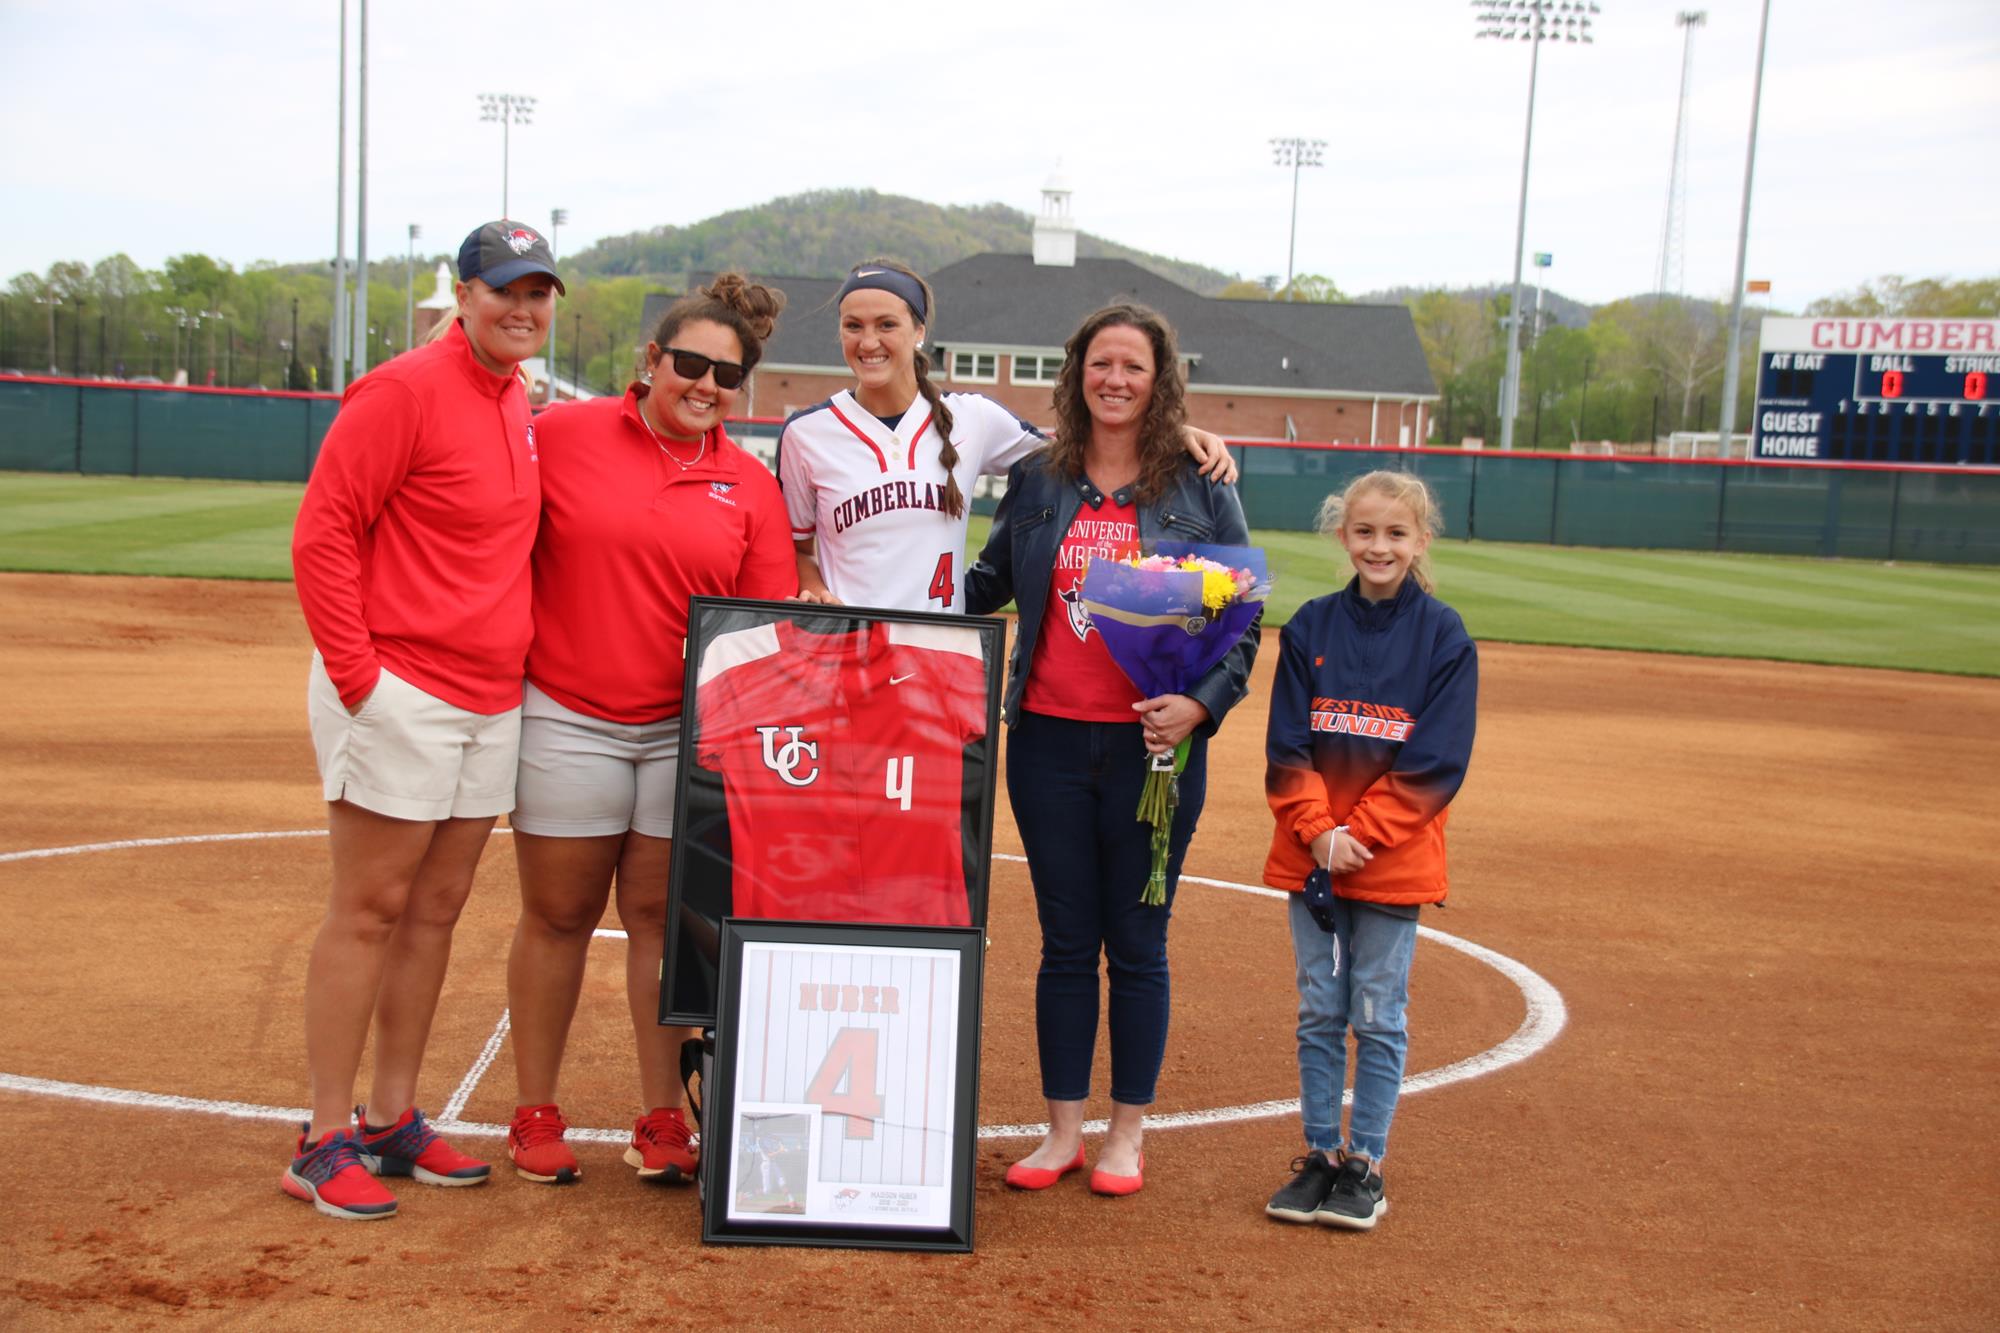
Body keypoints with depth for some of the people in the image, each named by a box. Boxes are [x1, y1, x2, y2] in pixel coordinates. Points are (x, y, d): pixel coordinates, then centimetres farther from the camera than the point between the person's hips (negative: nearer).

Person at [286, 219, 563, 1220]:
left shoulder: (521, 404, 14)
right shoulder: (405, 391, -11)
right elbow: (320, 536, -13)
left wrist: (515, 659, 15)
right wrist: (355, 671, -16)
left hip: (490, 701, 8)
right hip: (398, 697, -8)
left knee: (436, 911, 12)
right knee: (368, 911, -2)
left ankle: (392, 1120, 23)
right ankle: (326, 1141, 8)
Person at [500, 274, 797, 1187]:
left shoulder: (751, 488, 4)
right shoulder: (561, 435, -2)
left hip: (686, 729, 2)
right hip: (565, 717, -1)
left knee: (661, 914, 7)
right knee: (558, 914, 7)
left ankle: (661, 1120, 18)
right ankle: (535, 1114, 22)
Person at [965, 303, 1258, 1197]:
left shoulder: (1202, 488, 1)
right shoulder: (1036, 481, 8)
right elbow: (989, 585, 21)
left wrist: (1200, 703, -15)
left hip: (1153, 747, -2)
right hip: (1049, 738, 2)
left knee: (1137, 945, 6)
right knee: (1065, 943, 9)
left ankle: (1127, 1135, 20)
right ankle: (1062, 1129, 21)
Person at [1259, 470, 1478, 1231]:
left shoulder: (1444, 636, -4)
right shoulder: (1311, 627, 2)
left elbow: (1437, 762, -8)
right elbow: (1286, 746, 0)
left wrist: (1364, 834, -14)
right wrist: (1318, 830, -13)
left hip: (1394, 861, -2)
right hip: (1310, 854, 2)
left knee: (1379, 1018, 5)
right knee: (1319, 1013, 10)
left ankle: (1366, 1165, 18)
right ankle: (1320, 1156, 22)